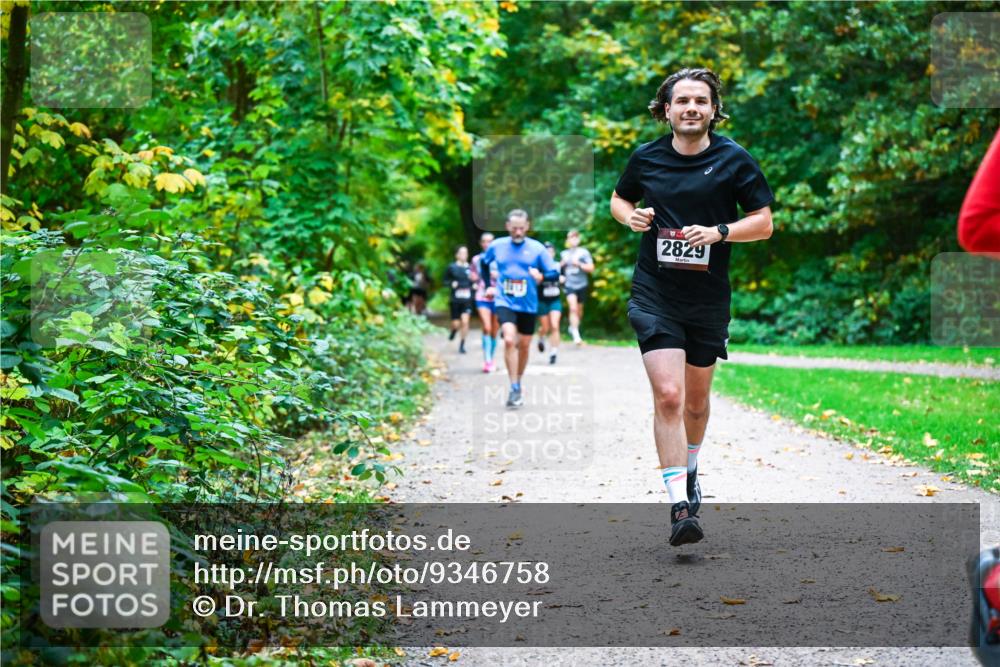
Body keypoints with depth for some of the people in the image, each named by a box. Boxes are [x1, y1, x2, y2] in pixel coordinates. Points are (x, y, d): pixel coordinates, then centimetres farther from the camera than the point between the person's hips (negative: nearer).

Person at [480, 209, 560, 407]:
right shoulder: (497, 246, 2)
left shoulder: (537, 248, -3)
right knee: (509, 340, -21)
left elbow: (554, 272, -5)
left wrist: (541, 276, -26)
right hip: (505, 302, -1)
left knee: (524, 346, 10)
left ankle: (518, 383, 33)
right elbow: (483, 263, 21)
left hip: (528, 305, 1)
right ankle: (514, 389, -18)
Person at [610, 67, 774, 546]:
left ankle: (689, 470, 45)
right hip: (654, 296, -1)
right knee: (668, 395, -16)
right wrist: (631, 216, -3)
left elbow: (763, 222, 0)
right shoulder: (646, 158, 2)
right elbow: (619, 198, 20)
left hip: (708, 299, 1)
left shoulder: (733, 159, -2)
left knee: (696, 398, 16)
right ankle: (680, 505, -16)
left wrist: (718, 231, -17)